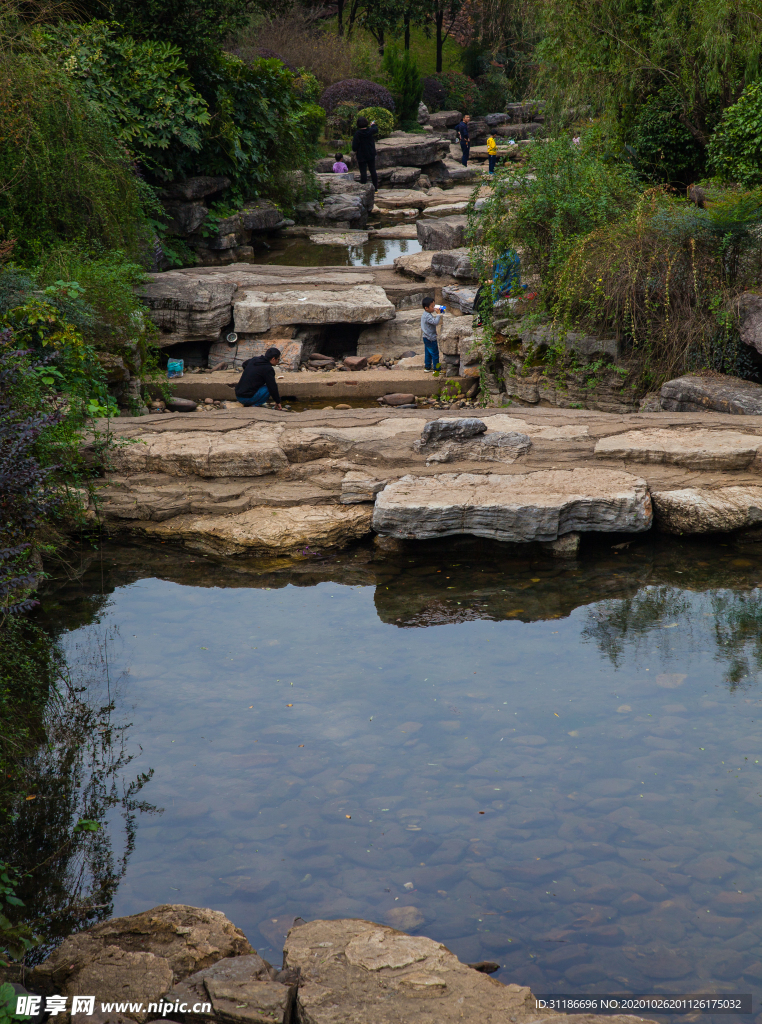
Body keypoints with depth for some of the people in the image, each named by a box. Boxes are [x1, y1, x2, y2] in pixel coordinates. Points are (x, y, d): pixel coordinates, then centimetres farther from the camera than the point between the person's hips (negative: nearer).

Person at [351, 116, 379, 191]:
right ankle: (375, 188, 19)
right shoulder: (371, 131, -6)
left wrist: (355, 150, 5)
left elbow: (354, 147, -18)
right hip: (371, 155, 4)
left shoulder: (357, 133, -19)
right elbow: (376, 129, 20)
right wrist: (373, 124, 41)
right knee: (373, 171, 13)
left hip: (361, 156, -4)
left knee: (363, 172, -2)